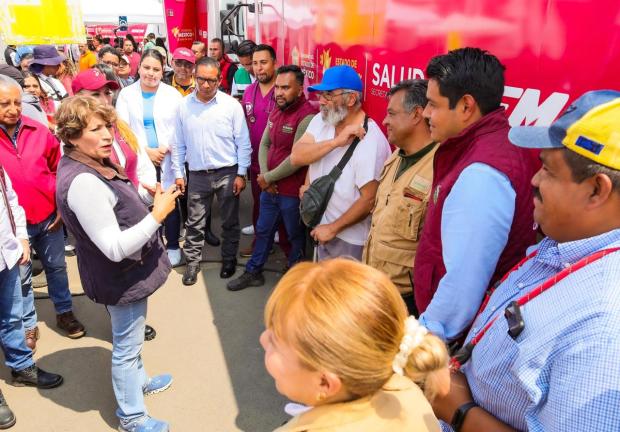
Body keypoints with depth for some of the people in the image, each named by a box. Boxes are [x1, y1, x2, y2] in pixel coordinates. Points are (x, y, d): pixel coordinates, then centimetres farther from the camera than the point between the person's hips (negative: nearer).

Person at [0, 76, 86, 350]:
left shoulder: (39, 131, -4)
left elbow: (58, 170, 6)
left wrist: (62, 207, 3)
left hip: (49, 217, 2)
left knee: (56, 267, 17)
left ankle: (64, 313, 36)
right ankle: (28, 326, 29)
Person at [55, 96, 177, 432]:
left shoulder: (93, 164, -1)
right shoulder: (83, 182, -31)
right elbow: (116, 248, -31)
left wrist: (148, 198, 6)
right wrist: (158, 214, -28)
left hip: (125, 271, 10)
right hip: (123, 277, -10)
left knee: (128, 339, 29)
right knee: (126, 346, 10)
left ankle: (138, 380, 54)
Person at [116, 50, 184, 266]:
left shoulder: (172, 94, 1)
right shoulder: (126, 94, 2)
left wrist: (165, 149, -14)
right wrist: (146, 151, -11)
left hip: (167, 159, 0)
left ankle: (173, 246, 23)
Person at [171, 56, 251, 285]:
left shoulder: (231, 105, -6)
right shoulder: (184, 105, 2)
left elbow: (243, 143, -4)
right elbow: (178, 144, 7)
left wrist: (241, 174, -6)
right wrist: (178, 173, 6)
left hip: (227, 173, -2)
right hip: (197, 175, 2)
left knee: (230, 221, 12)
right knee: (195, 223, 10)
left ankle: (229, 259, 30)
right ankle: (192, 261, 26)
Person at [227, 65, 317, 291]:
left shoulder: (307, 116, -20)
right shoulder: (276, 112, 8)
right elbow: (264, 144, 10)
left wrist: (268, 178, -13)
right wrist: (264, 175, -6)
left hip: (292, 192, -7)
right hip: (269, 187, 8)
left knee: (296, 236, 13)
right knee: (263, 231, 20)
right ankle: (253, 272, 37)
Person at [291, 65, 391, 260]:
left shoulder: (370, 140, -23)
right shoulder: (321, 120, 0)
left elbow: (369, 199, -23)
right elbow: (296, 157, -11)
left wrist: (333, 228, -17)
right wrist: (336, 142, -22)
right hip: (321, 227, 7)